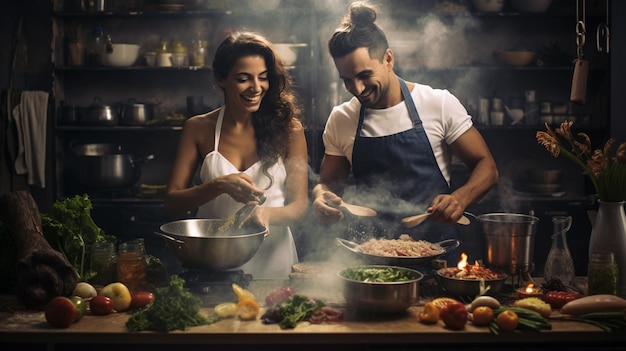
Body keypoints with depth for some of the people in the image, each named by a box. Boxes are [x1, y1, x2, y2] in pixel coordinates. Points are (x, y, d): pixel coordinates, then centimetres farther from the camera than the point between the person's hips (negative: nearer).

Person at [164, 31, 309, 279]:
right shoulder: (198, 129, 5)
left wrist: (266, 214, -18)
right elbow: (171, 203, 3)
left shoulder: (288, 128, 3)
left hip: (272, 261, 0)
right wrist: (219, 186, -14)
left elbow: (300, 204, 2)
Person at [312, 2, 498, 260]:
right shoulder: (340, 120, 6)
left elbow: (486, 165, 2)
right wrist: (321, 197, -7)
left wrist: (460, 198, -18)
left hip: (436, 250, -2)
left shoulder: (439, 104, -3)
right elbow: (328, 181, 17)